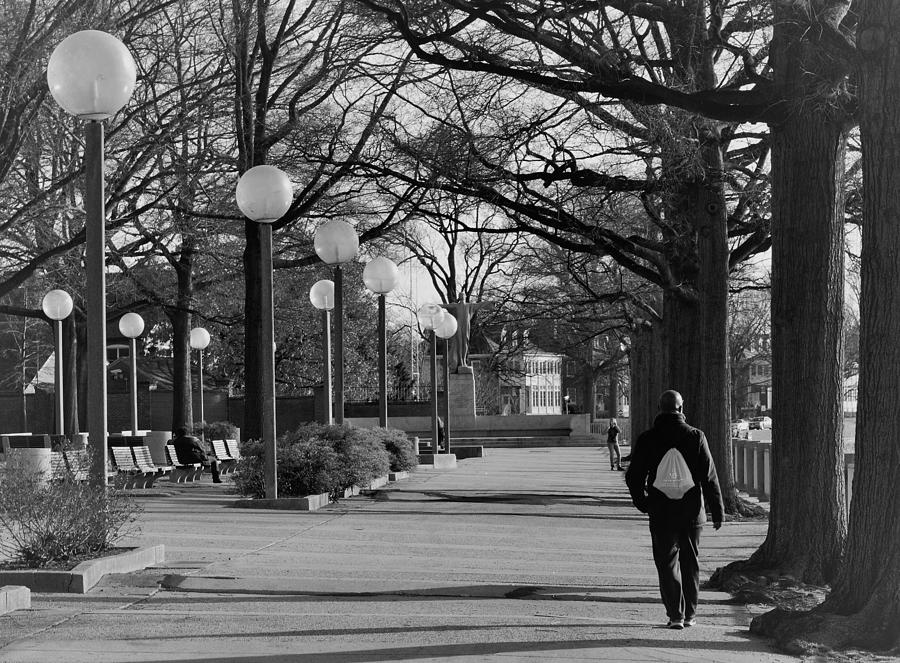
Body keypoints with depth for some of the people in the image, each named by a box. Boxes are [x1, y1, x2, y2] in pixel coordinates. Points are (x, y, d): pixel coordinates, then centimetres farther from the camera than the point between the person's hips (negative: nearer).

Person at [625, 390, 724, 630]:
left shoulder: (647, 439, -3)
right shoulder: (696, 436, -5)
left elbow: (633, 477, 2)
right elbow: (710, 477, -5)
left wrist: (642, 503, 18)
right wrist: (717, 511, 1)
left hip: (661, 513, 0)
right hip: (692, 511, 1)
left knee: (667, 562, 5)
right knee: (690, 563, 14)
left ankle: (675, 614, -4)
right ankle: (690, 614, 18)